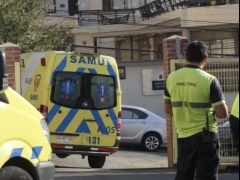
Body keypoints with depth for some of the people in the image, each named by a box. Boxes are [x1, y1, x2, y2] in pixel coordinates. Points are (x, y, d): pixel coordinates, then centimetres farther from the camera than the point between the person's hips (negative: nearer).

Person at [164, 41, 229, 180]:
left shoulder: (172, 78, 2)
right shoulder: (209, 80, -13)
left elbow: (168, 109, 13)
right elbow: (223, 114, -12)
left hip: (183, 136, 5)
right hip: (205, 137, -5)